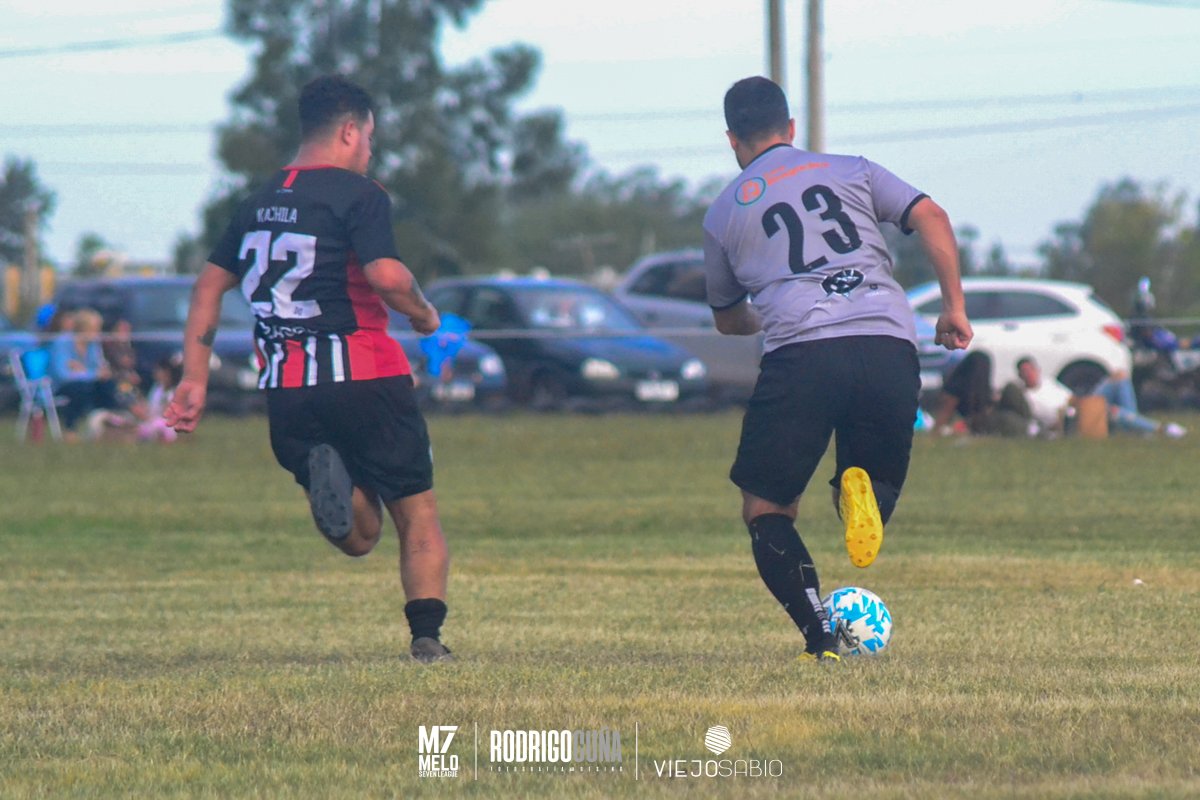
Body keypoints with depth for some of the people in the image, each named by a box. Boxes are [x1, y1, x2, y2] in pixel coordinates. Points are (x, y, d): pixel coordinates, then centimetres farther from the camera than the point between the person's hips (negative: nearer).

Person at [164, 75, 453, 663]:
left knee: (359, 536, 12)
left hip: (285, 393, 5)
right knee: (418, 517, 7)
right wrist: (423, 313, 0)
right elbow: (386, 275, -20)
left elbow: (210, 283, 16)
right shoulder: (357, 194, -6)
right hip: (364, 374, -5)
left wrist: (194, 379, 17)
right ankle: (427, 637, -9)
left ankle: (322, 475, -19)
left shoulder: (259, 202, 15)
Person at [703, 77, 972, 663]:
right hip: (890, 346, 2)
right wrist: (954, 307, 10)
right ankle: (862, 488, -17)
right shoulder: (851, 172, 22)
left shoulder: (723, 212, 21)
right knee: (878, 483, 22)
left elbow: (727, 320, 33)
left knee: (766, 510, 12)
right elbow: (930, 217, 7)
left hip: (800, 352, -2)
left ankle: (820, 639, -8)